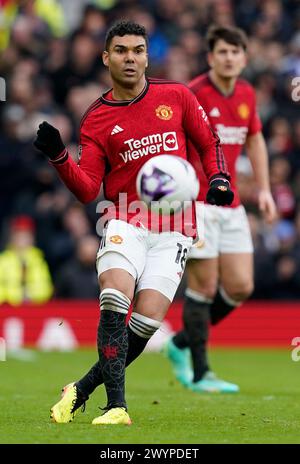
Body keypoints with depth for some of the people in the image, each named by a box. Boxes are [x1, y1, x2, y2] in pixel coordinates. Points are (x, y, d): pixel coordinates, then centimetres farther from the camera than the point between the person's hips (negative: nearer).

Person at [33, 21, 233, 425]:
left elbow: (208, 144, 18)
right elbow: (87, 190, 0)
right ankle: (116, 406, -24)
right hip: (125, 224, 0)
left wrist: (219, 179, -1)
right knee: (114, 301, -26)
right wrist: (59, 156, -16)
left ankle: (82, 390, 2)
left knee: (146, 321, -14)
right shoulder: (97, 119, 6)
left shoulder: (177, 97, 7)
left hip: (173, 230, 0)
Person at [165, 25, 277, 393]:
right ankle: (199, 374, 7)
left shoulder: (247, 94, 8)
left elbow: (255, 140, 22)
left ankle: (182, 343, 22)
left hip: (231, 204, 7)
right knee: (204, 286, -4)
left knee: (240, 287, 2)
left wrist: (263, 189, 16)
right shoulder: (194, 94, -12)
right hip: (196, 203, -7)